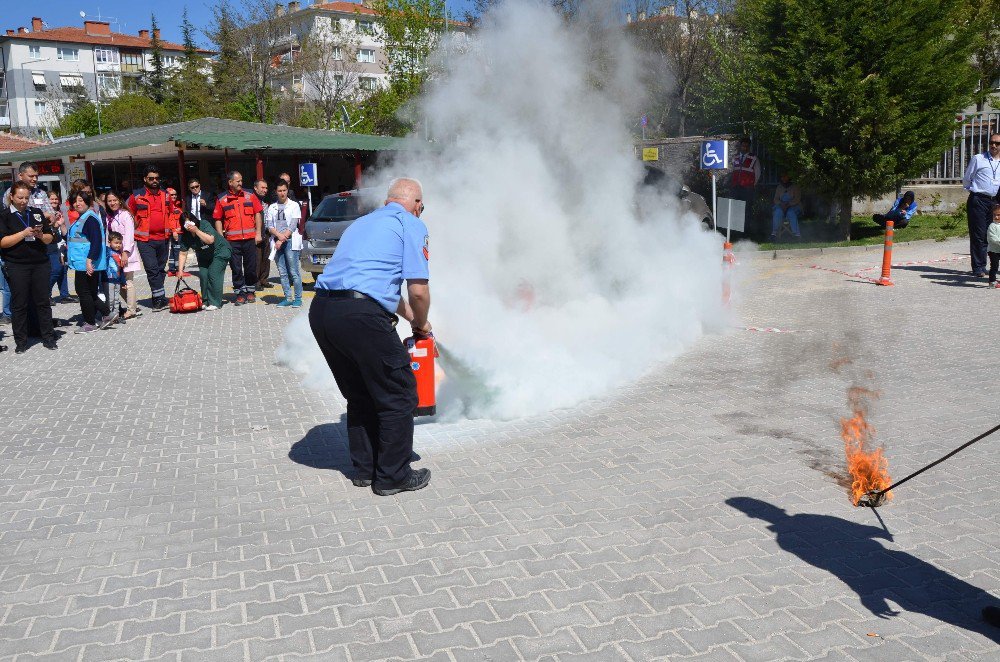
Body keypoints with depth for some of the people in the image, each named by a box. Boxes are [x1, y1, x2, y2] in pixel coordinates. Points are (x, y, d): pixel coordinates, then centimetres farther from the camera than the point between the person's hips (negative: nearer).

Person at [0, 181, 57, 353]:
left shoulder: (37, 213, 12)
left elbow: (50, 238, 13)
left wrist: (41, 235, -9)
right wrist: (24, 233, -17)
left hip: (40, 263, 3)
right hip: (16, 266, -3)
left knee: (43, 301, 5)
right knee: (19, 304, 2)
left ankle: (48, 337, 12)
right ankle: (20, 342, 9)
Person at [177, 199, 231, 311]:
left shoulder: (204, 225, -23)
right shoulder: (185, 236, -9)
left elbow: (210, 240, -38)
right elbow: (183, 254, -8)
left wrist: (196, 230, -38)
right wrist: (180, 270, -15)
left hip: (220, 251, -6)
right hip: (204, 256, 6)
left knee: (213, 274, -17)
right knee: (203, 275, -6)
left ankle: (215, 303, -12)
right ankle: (206, 302, 8)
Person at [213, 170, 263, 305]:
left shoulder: (250, 196, 6)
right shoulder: (222, 200, 3)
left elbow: (257, 214, 7)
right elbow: (218, 220, 4)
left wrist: (258, 233, 0)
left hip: (250, 238, 1)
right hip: (232, 241, -1)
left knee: (251, 267, 7)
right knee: (236, 268, 3)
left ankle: (250, 291, 21)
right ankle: (240, 294, 11)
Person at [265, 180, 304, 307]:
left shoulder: (294, 205, 3)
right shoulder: (272, 207, 14)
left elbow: (292, 226, -5)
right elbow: (269, 226, 6)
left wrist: (282, 240, -11)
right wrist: (279, 235, -13)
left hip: (290, 242, -4)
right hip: (276, 242, 4)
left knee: (294, 272, -6)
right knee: (282, 273, 4)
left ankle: (298, 298, -3)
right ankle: (288, 298, 9)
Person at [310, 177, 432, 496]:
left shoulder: (363, 222, 28)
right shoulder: (411, 225, 4)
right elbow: (418, 290, -4)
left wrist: (410, 317, 47)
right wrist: (421, 324, 15)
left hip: (321, 311, 8)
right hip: (361, 315, -8)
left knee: (360, 395, 24)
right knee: (399, 396, 9)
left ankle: (364, 469, 33)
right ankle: (392, 476, 18)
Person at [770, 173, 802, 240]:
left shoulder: (794, 186, 4)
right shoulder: (779, 187, 14)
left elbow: (797, 198, -6)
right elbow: (776, 199, 8)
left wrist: (788, 204, -21)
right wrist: (781, 204, -14)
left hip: (793, 206, -2)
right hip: (782, 206, 2)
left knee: (791, 212, -37)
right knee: (778, 211, -33)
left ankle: (796, 233, -39)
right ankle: (774, 232, -38)